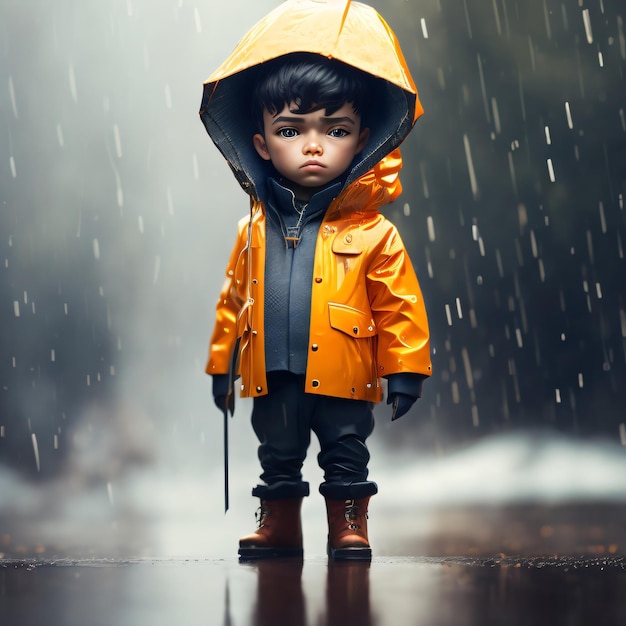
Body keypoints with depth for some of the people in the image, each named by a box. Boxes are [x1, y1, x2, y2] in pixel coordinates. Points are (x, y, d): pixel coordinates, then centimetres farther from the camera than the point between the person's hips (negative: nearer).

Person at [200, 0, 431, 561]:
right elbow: (233, 302, 9)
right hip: (273, 379, 3)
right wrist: (222, 366, 12)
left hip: (343, 380, -3)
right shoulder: (255, 230, 2)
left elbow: (400, 307, -6)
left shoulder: (371, 232, -8)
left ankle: (349, 527, 25)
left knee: (346, 456, 10)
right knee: (277, 457, 16)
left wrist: (405, 369, -7)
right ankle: (279, 525, 31)